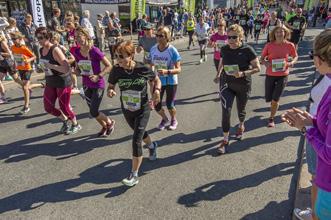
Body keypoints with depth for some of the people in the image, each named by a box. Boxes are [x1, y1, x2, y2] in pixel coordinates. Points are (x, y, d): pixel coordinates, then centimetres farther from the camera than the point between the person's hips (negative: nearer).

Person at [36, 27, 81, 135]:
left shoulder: (55, 50, -20)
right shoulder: (41, 50, 4)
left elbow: (66, 68, -28)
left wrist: (51, 66, -28)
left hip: (63, 83, -8)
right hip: (50, 83, 8)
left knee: (64, 107, 3)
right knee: (48, 107, 10)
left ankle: (76, 125, 30)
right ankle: (65, 120, 36)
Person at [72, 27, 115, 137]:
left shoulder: (95, 51, -21)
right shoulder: (76, 52, -4)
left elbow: (109, 66, -15)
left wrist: (98, 76, -24)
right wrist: (77, 71, -11)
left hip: (98, 85, -6)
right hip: (86, 85, 6)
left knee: (94, 112, -5)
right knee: (93, 111, 15)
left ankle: (110, 122, 23)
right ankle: (104, 127, 41)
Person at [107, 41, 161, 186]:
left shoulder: (143, 69, -20)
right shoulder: (116, 70, -16)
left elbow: (156, 80, -1)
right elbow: (110, 85, -2)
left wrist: (157, 90, -20)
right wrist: (110, 91, -25)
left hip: (143, 110, -4)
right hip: (127, 110, 4)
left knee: (136, 140, -10)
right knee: (140, 133, 26)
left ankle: (134, 175, 5)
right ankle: (152, 146, 61)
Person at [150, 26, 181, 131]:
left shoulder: (172, 50, -18)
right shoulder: (153, 49, -6)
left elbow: (178, 69, -19)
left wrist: (167, 71, -34)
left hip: (171, 82, -3)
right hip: (158, 81, 4)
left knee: (169, 105, 6)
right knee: (156, 105, 6)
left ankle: (174, 120, 41)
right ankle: (165, 119, 40)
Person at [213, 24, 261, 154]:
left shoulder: (247, 50, -15)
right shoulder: (224, 49, -4)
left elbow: (257, 68, -12)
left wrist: (243, 73, -27)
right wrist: (218, 74, 6)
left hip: (243, 86, -1)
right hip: (226, 84, 2)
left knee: (241, 109, 18)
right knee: (226, 111, -10)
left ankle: (241, 125, 53)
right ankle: (225, 139, 3)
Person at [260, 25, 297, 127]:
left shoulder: (290, 45, -7)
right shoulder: (269, 45, -9)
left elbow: (295, 57, 8)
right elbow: (262, 59, 1)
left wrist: (291, 63, -13)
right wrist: (265, 63, -20)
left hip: (283, 75, -1)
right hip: (270, 75, 1)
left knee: (275, 99, -3)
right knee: (268, 99, 9)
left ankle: (271, 118, 20)